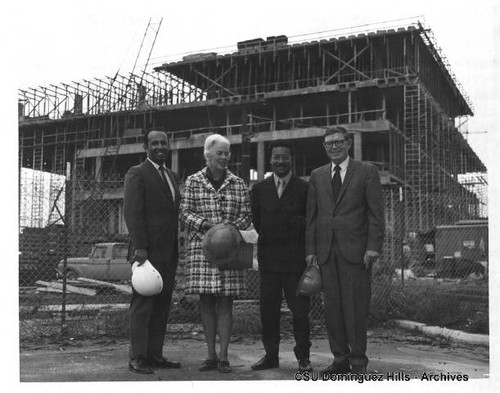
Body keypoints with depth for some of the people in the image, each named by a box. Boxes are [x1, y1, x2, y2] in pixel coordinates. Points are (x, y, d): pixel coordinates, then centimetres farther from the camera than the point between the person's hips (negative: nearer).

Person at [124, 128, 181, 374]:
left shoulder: (171, 176, 20)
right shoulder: (137, 174, -4)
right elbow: (132, 212, -12)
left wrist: (178, 248, 15)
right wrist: (139, 247, -19)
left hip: (168, 252, 8)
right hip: (148, 250, -8)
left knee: (162, 304, 8)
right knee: (143, 304, -4)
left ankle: (155, 354, 15)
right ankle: (137, 358, 1)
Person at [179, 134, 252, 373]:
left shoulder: (237, 183, 9)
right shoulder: (193, 182, 5)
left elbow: (247, 214, 9)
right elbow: (184, 213, 0)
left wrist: (233, 227, -11)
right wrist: (207, 224, -14)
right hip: (201, 246, 0)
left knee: (225, 302, 0)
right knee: (206, 302, 3)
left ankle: (223, 356, 7)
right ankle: (211, 355, 12)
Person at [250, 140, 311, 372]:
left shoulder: (304, 188, 2)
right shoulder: (260, 189, 10)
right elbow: (256, 222, 13)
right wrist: (268, 239, 7)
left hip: (295, 259, -3)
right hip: (268, 259, 3)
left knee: (300, 309, 0)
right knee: (268, 309, 6)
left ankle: (303, 357, 12)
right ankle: (271, 355, 18)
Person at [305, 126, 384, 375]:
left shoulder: (367, 172, 5)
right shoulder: (317, 176, 16)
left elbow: (376, 212, 0)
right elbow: (311, 215, 14)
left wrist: (373, 246, -9)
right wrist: (310, 249, 7)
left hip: (355, 250, -4)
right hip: (326, 251, 4)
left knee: (356, 307, -2)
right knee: (332, 307, 5)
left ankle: (358, 361, 10)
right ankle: (340, 359, 16)